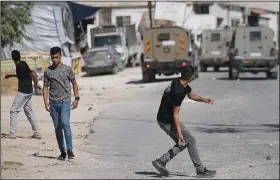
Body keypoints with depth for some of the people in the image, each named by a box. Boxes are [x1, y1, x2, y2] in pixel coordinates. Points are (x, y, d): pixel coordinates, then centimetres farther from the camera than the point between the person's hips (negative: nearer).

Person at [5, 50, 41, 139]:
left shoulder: (21, 66, -18)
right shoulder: (22, 64, 9)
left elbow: (33, 74, -24)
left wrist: (36, 88, -19)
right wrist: (11, 75, 31)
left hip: (23, 92, -9)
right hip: (28, 92, 9)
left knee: (14, 111, -3)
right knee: (28, 111, 13)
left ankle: (12, 133, -5)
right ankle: (37, 133, 13)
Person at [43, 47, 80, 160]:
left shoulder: (67, 69, 2)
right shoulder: (48, 71, 6)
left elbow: (74, 84, 9)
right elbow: (45, 87, 10)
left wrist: (76, 99, 1)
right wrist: (46, 102, -1)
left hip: (65, 101, -3)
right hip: (53, 103, 3)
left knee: (65, 123, -20)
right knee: (57, 129, 5)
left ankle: (70, 150, -18)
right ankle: (62, 152, 13)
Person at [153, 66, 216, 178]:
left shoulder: (179, 82, 1)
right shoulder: (178, 92, -28)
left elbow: (190, 94, 19)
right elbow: (175, 115, -24)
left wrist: (203, 99, 2)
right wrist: (179, 133, -22)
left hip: (163, 119, 9)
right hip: (168, 121, -9)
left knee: (182, 143, 14)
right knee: (190, 141, -1)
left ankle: (161, 161, 11)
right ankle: (200, 170, 4)